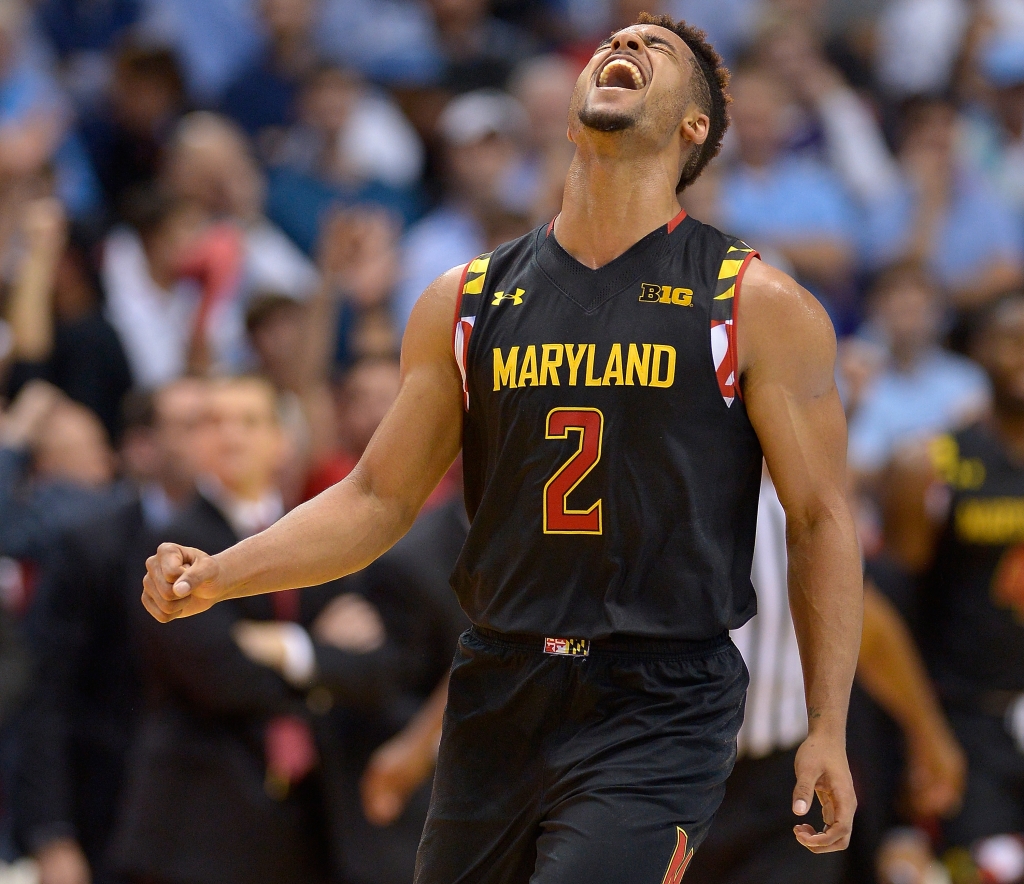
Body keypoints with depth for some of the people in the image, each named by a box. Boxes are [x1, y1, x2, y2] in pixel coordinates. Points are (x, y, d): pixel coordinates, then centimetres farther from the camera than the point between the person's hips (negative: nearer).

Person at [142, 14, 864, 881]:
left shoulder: (758, 308, 0)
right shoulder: (466, 303, 9)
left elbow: (820, 520, 1)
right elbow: (378, 498, 13)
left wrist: (828, 728, -5)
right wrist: (217, 575, -2)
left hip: (660, 713, -4)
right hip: (498, 702, 4)